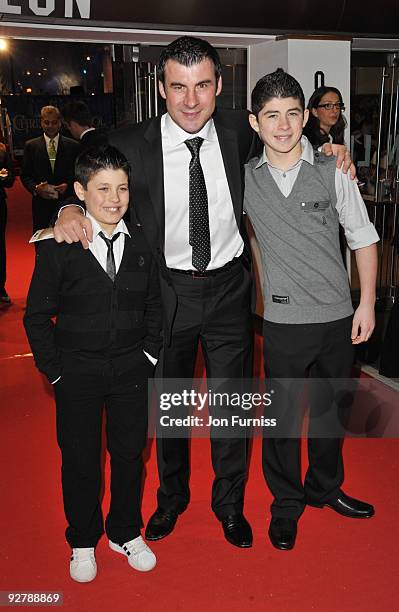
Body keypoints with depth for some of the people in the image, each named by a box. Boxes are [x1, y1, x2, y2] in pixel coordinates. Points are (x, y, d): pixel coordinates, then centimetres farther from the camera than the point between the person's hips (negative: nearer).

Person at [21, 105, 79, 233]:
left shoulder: (72, 146, 7)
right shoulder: (30, 146, 9)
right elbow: (25, 175, 9)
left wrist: (68, 185, -11)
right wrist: (35, 188, -10)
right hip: (41, 204, 1)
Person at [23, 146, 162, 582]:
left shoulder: (141, 242, -1)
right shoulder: (58, 247, -11)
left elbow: (154, 304, 9)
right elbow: (37, 315, -5)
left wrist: (149, 353, 4)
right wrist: (53, 369, -7)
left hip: (131, 370, 3)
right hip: (77, 372, -2)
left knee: (130, 453, 14)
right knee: (80, 460, 12)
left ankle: (125, 532, 37)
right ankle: (82, 542, 34)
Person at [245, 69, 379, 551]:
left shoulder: (332, 172, -4)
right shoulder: (245, 179, -2)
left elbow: (364, 238, 1)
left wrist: (367, 303, -2)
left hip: (338, 316, 1)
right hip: (284, 320, -1)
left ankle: (325, 488, 43)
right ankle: (285, 505, 32)